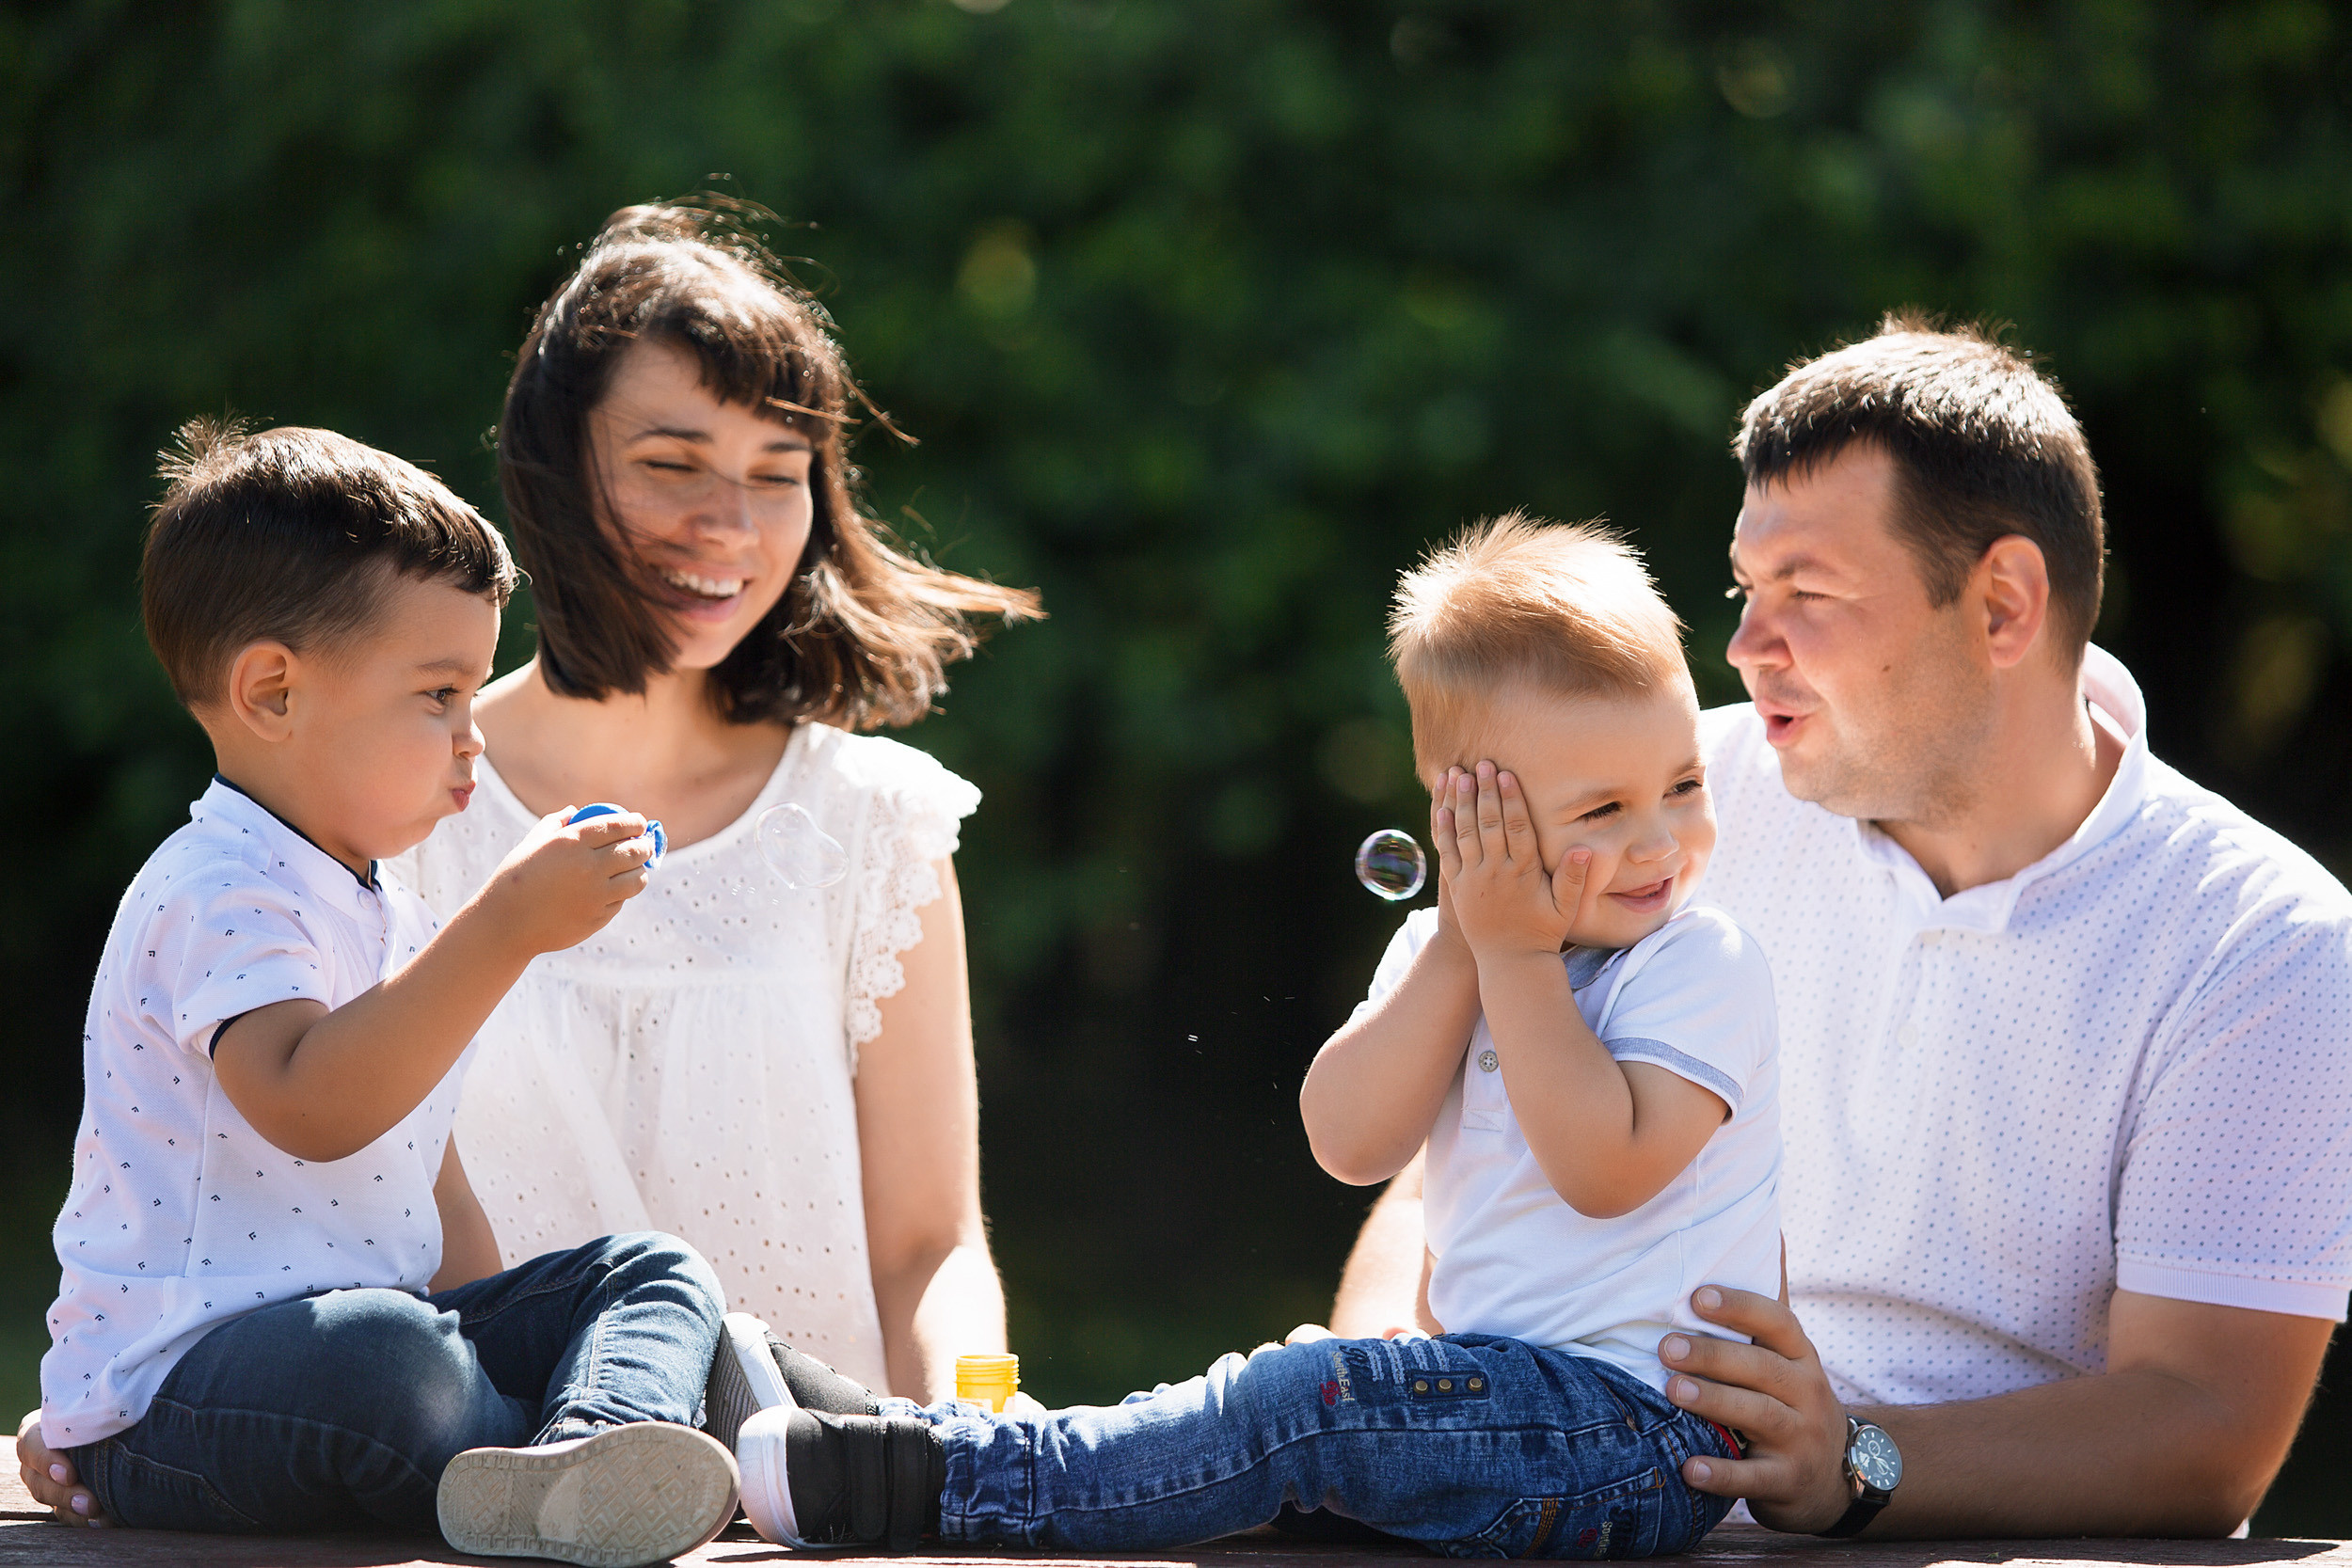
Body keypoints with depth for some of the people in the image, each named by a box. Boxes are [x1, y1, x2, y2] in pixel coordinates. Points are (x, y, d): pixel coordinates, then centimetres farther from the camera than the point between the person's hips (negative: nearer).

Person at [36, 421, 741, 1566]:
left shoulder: (387, 915, 20)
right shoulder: (217, 895, -14)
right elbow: (311, 1107, -32)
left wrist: (494, 1334, 13)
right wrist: (503, 928, -35)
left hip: (373, 1321, 10)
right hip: (167, 1398, -10)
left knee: (653, 1272, -1)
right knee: (371, 1350, -42)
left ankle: (587, 1458, -32)